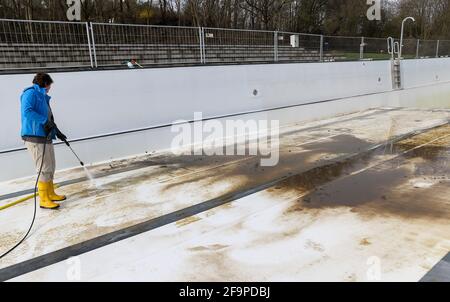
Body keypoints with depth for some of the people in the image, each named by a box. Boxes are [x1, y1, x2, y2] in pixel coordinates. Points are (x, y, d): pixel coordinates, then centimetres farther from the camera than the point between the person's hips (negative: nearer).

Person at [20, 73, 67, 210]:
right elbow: (26, 111, -23)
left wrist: (57, 132, 28)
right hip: (35, 138, -10)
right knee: (45, 169, -6)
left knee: (51, 166, 16)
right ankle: (44, 200, 3)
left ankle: (50, 193, 30)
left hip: (46, 137, 10)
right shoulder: (31, 93, -8)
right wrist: (44, 121, -22)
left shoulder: (43, 97, 19)